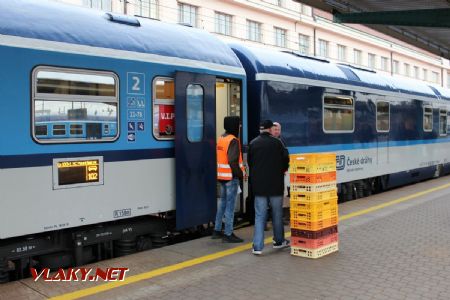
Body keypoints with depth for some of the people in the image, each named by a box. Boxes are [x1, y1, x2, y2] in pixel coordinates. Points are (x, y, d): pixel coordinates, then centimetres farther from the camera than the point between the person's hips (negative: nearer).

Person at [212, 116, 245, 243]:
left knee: (222, 202, 17)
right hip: (231, 177, -9)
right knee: (230, 205, -2)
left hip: (222, 176, 9)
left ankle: (217, 230, 25)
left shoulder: (221, 138, 11)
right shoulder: (233, 140, -16)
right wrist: (240, 174, -12)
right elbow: (233, 161, -24)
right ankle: (228, 234, 4)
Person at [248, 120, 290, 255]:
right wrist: (282, 171, 18)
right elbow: (286, 160, -2)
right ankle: (279, 241, 28)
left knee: (259, 215, 3)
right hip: (275, 183, -2)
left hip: (258, 184, 2)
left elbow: (249, 162, 8)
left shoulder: (253, 143, 1)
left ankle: (257, 246, -2)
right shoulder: (276, 142, -7)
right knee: (277, 213, 14)